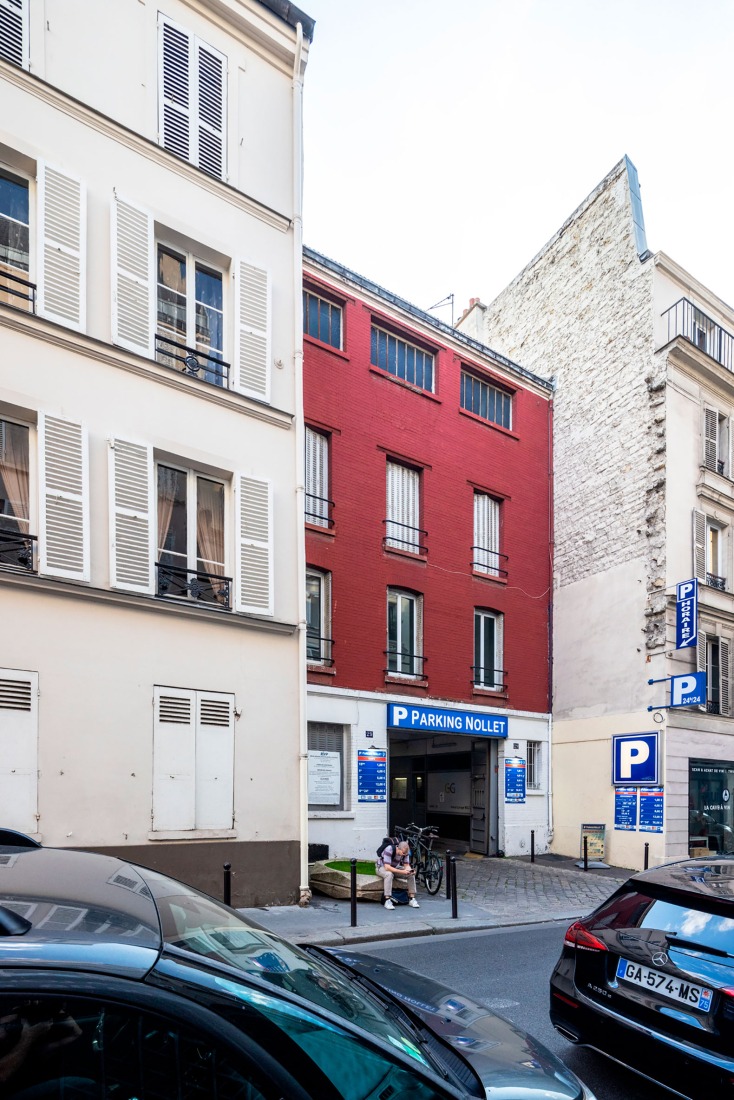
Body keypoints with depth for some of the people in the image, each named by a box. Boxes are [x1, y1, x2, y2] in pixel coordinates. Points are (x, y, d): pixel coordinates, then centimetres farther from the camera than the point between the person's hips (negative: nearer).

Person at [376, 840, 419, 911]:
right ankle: (387, 900, -37)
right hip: (382, 867, -6)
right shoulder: (389, 850, -35)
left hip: (395, 867, 6)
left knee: (411, 875, -15)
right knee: (389, 874, -39)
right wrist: (402, 871, -45)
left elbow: (406, 865, -9)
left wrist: (410, 870, -33)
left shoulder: (405, 852, -15)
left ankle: (411, 899, -7)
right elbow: (387, 867, -39)